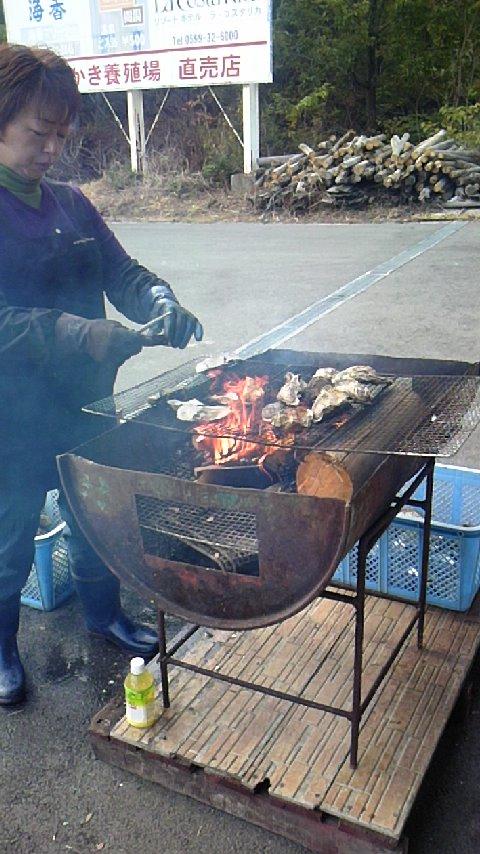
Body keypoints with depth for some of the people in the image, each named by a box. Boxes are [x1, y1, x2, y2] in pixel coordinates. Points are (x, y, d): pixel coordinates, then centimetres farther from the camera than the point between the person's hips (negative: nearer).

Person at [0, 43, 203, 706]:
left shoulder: (70, 205, 5)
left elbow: (122, 272, 6)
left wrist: (159, 303, -15)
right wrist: (81, 334, -36)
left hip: (84, 403, 6)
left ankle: (104, 614, 46)